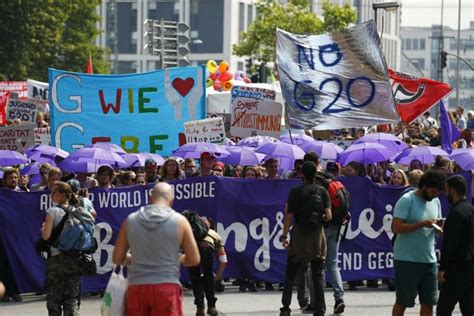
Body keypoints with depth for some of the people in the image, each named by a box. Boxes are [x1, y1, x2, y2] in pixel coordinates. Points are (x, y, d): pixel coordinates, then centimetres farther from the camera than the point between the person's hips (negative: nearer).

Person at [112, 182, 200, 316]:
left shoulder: (130, 221, 5)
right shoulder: (179, 221, -1)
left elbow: (117, 258, 10)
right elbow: (194, 259, 1)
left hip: (136, 287, 3)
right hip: (167, 287, -3)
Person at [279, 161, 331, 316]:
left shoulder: (295, 192, -6)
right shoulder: (322, 191, -2)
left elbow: (289, 216, -7)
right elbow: (328, 216, -8)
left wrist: (284, 235, 0)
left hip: (299, 235, -1)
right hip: (317, 236, 1)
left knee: (290, 274, 8)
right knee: (318, 276, 5)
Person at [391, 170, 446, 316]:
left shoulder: (435, 202, 11)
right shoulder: (407, 200, -11)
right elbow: (396, 227, -18)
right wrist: (422, 224, -24)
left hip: (429, 259, 6)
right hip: (407, 260, -6)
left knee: (428, 302, 6)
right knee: (402, 302, 3)